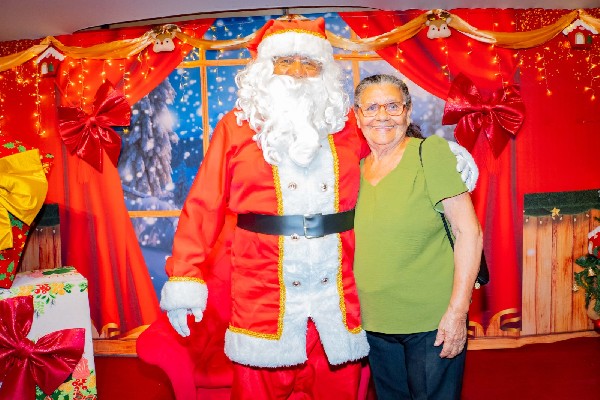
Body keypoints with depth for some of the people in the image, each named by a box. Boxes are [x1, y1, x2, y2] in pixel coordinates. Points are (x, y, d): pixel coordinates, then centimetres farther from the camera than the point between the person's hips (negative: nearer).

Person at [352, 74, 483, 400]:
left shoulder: (430, 153, -10)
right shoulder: (356, 169, 4)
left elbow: (468, 232, -12)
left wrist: (457, 311, -15)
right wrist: (352, 311, 10)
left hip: (431, 323, -4)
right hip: (375, 325, 5)